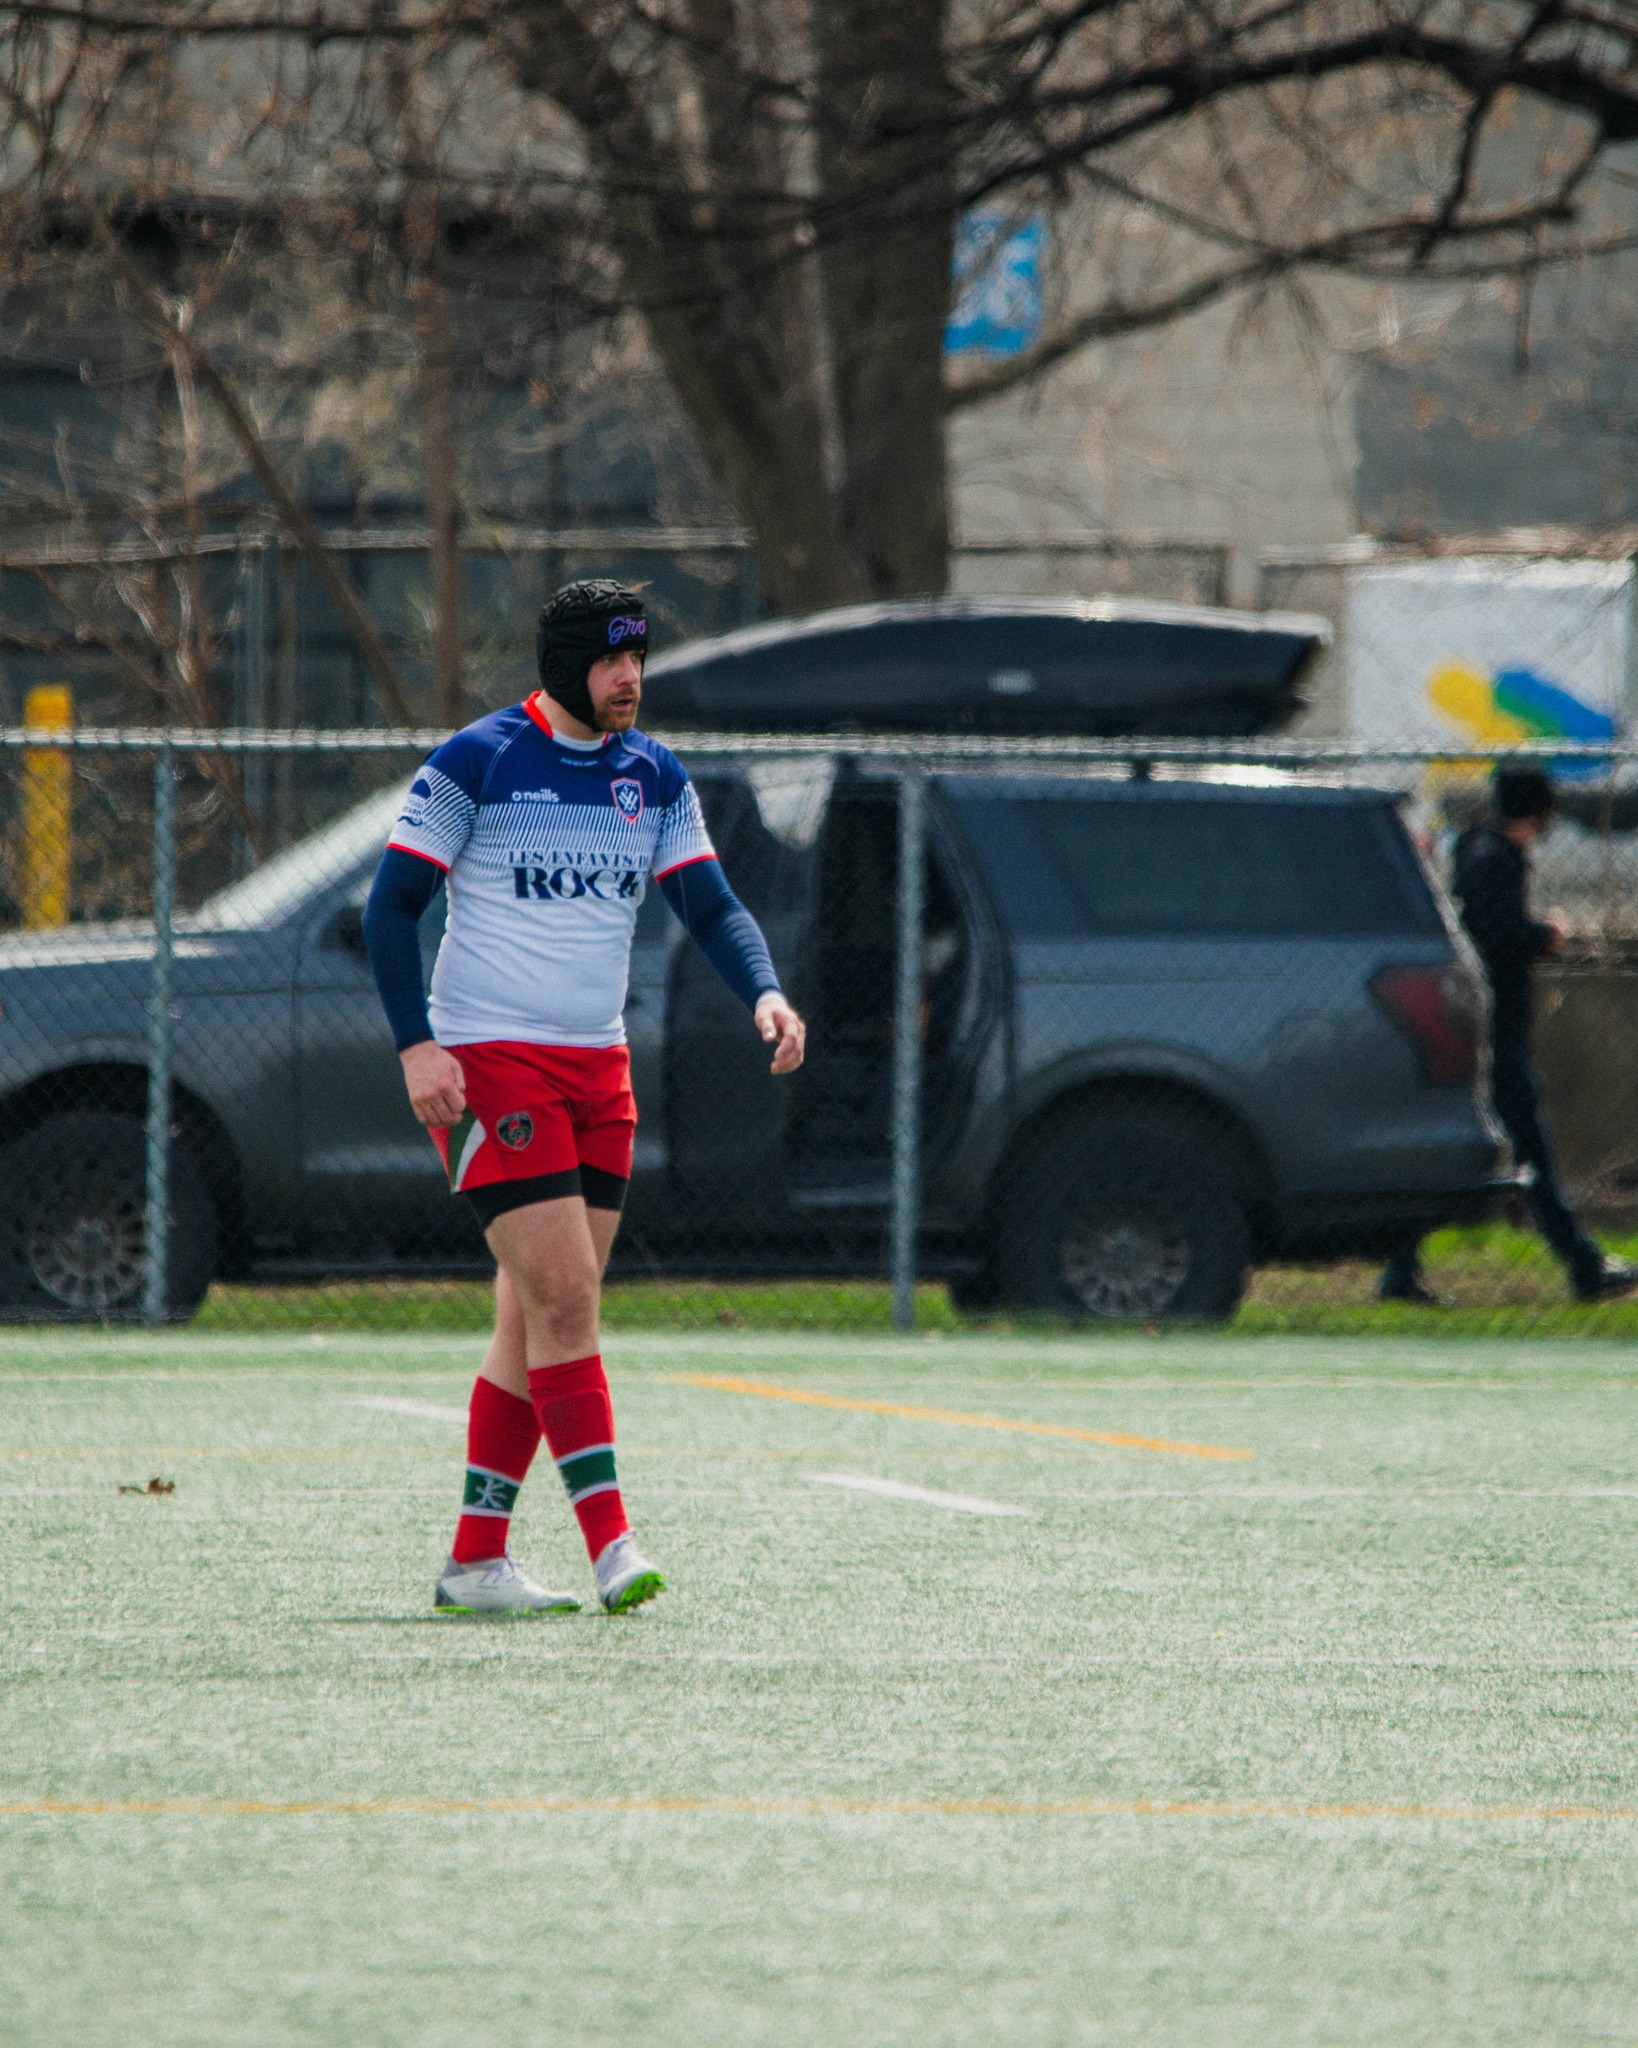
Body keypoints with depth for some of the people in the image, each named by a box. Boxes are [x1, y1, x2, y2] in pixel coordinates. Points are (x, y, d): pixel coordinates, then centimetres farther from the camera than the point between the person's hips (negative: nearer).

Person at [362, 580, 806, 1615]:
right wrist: (417, 1045, -15)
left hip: (599, 1066, 6)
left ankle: (477, 1558, 9)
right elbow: (392, 905, -6)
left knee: (538, 1314, 4)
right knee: (564, 1292, -15)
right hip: (489, 1063, -6)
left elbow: (712, 903, 7)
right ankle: (610, 1539, -17)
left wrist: (765, 991, -13)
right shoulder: (474, 763, -7)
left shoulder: (656, 775, 8)